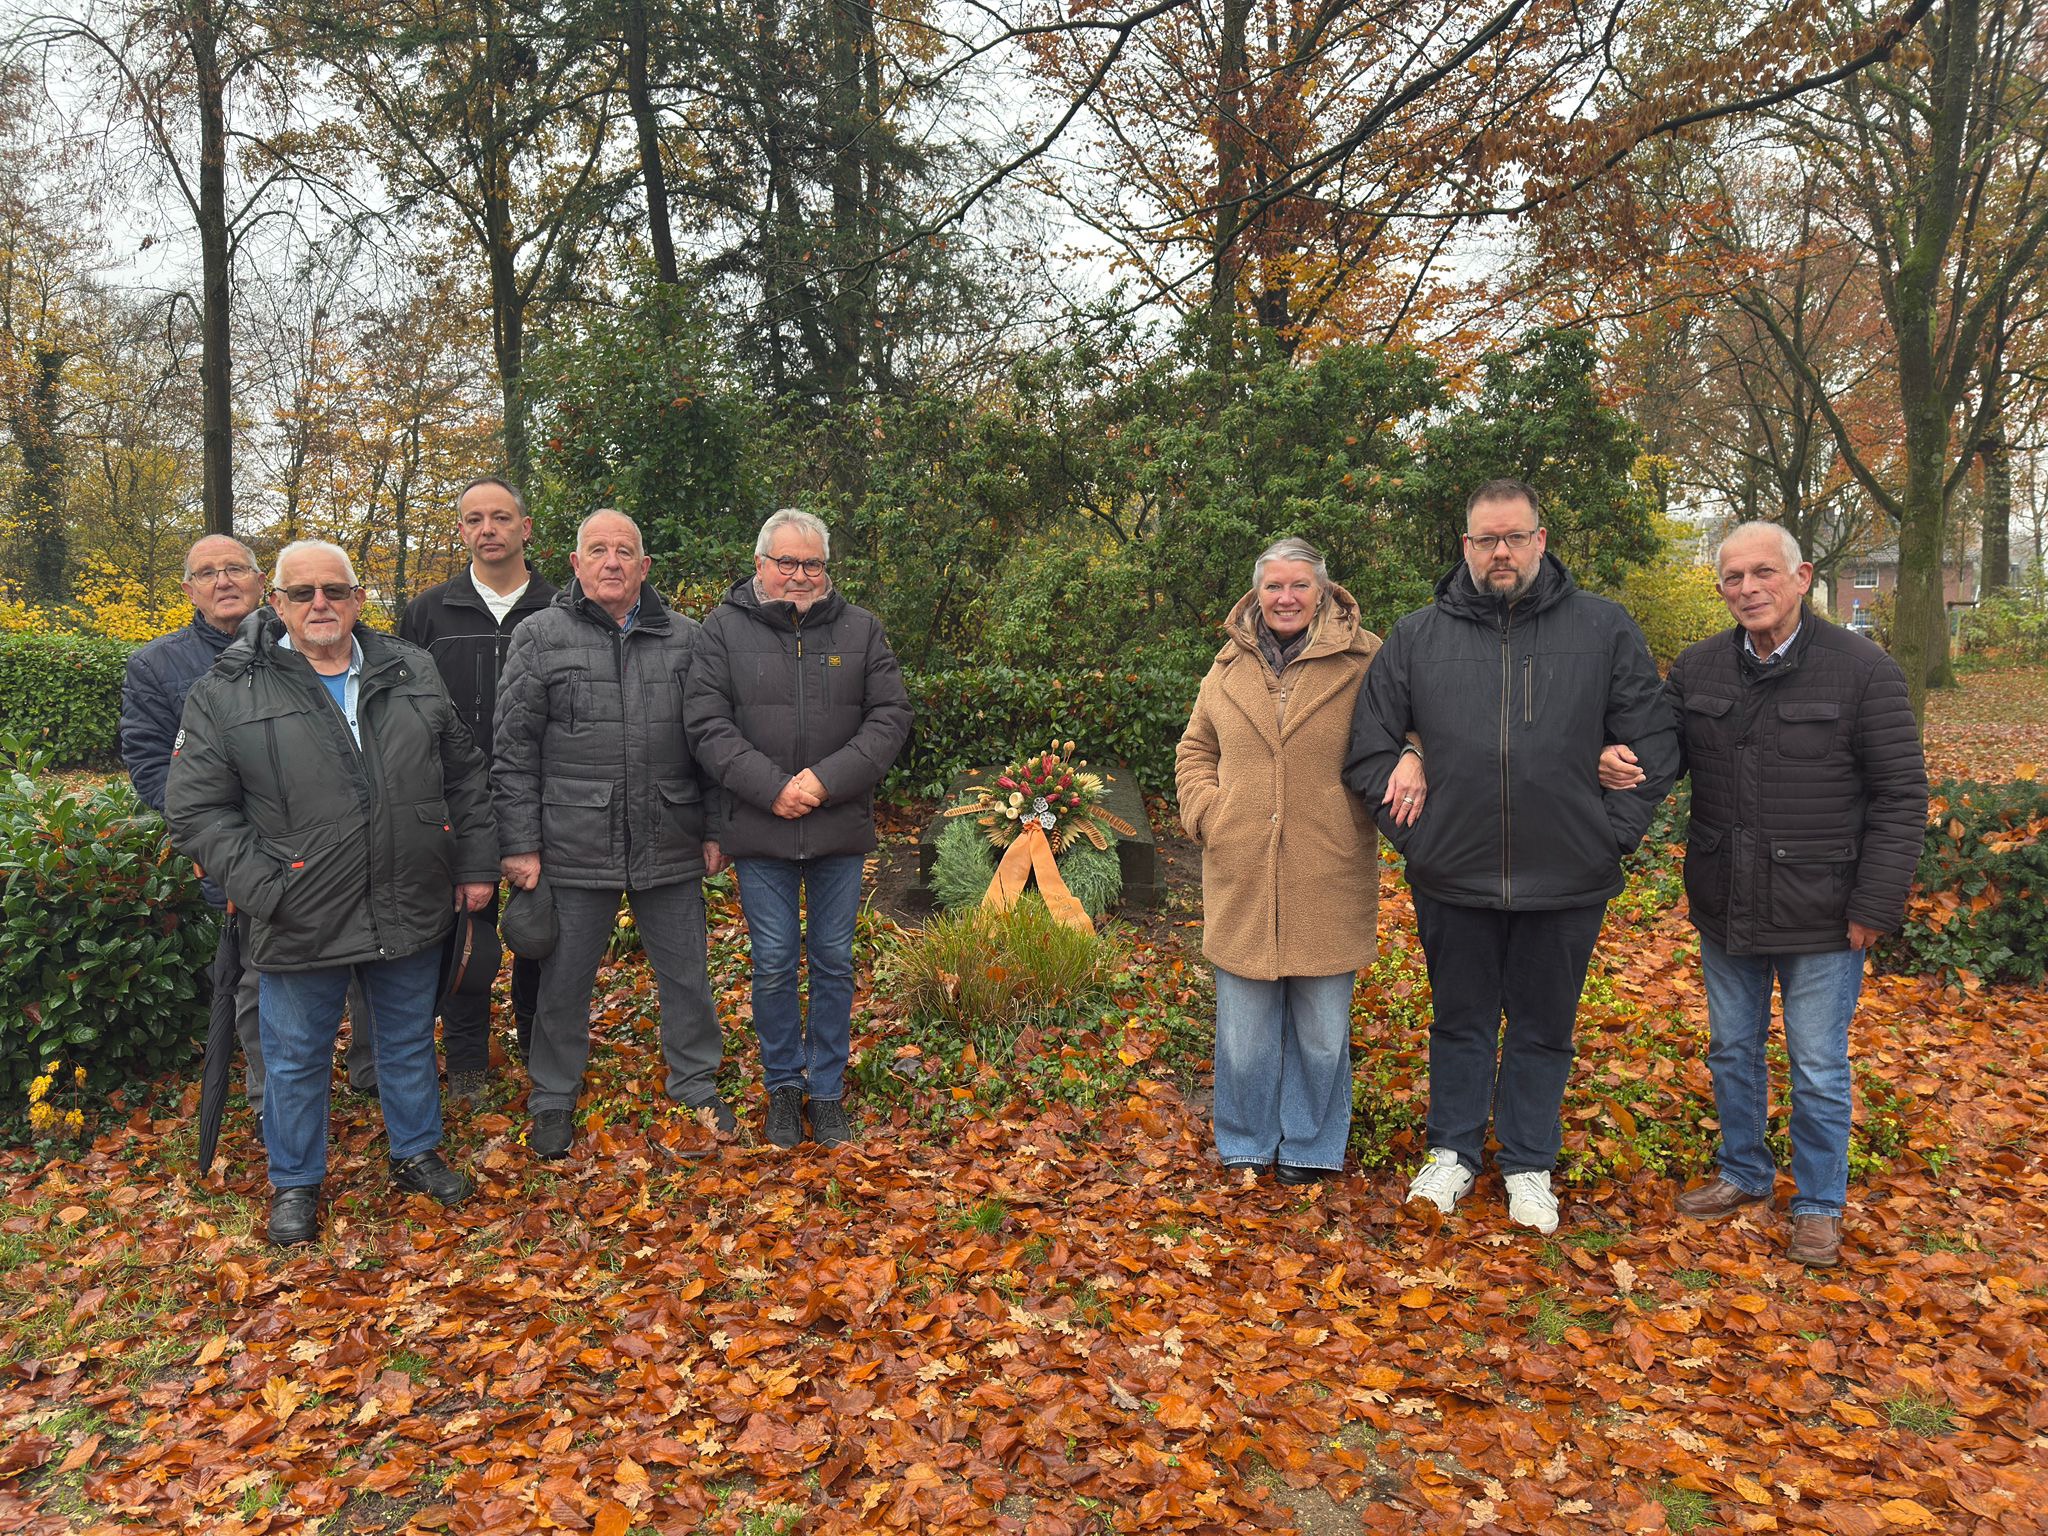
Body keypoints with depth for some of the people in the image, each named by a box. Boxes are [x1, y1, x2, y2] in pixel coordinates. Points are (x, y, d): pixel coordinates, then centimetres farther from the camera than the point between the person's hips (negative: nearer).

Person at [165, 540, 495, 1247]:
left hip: (411, 912, 3)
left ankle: (416, 1153, 40)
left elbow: (466, 776, 10)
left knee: (409, 1040, 19)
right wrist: (264, 889, -14)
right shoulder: (227, 692, -7)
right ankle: (295, 1183, 34)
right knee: (297, 1057, 13)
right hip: (302, 922, -2)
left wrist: (476, 865, 6)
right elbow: (195, 808, -6)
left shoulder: (413, 673, 3)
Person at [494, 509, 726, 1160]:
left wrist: (714, 830, 7)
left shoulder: (685, 638, 6)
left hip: (671, 848, 2)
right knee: (564, 980, 10)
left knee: (686, 972, 13)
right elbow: (514, 752, -2)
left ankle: (695, 1085, 31)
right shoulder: (540, 637, 0)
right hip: (575, 849, -2)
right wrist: (520, 844, -6)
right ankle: (553, 1099, 29)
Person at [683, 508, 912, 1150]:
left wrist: (828, 780, -13)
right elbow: (707, 723, -6)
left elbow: (891, 717, -1)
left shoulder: (860, 628, 5)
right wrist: (772, 788, -16)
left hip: (841, 830, 1)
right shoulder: (724, 628, 1)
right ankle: (783, 1085, 25)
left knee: (834, 961, 10)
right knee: (773, 964, 7)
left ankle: (827, 1089, 25)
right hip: (760, 829, -1)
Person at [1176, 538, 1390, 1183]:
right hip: (1242, 880, 2)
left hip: (1327, 880, -2)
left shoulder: (1363, 660, -1)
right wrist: (1205, 811, 3)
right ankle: (1245, 1143, 29)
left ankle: (1310, 1145, 30)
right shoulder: (1230, 665, 9)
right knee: (1244, 1025, 9)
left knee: (1322, 1027, 10)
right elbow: (1196, 749, 17)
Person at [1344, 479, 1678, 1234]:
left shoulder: (1606, 629, 0)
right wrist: (1409, 829, -1)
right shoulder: (1417, 637, 2)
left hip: (1565, 885, 0)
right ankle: (1453, 1153, 33)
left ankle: (1529, 1165, 31)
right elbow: (1369, 745, 7)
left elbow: (1653, 745, 3)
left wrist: (1611, 834, -4)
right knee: (1460, 1023, 16)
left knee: (1543, 1030, 14)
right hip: (1452, 881, 1)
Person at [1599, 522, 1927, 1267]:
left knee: (1818, 1070, 8)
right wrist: (1618, 761, -14)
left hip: (1818, 918, -4)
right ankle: (1744, 1175, 39)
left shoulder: (1863, 671, -11)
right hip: (1726, 910, 4)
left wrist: (1877, 905, -13)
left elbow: (1900, 798, -10)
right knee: (1733, 1052, 19)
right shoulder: (1697, 668, 1)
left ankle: (1820, 1205, 27)